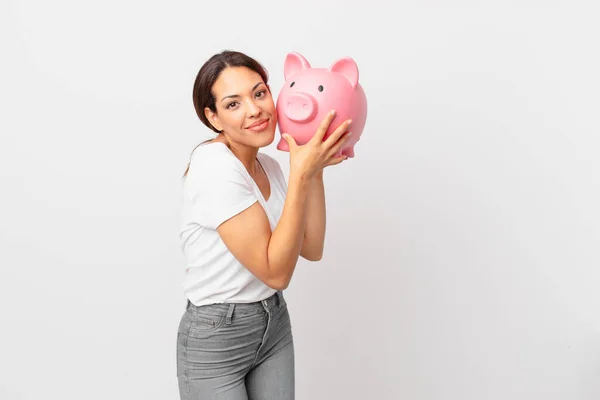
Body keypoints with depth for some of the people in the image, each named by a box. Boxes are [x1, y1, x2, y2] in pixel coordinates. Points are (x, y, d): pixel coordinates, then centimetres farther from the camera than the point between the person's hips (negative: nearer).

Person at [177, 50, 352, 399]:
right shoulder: (214, 168, -22)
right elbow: (276, 272, -23)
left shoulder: (268, 164, 3)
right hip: (216, 338, -7)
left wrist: (315, 170, -7)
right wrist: (300, 175, -25)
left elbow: (312, 249, 0)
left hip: (276, 323, 7)